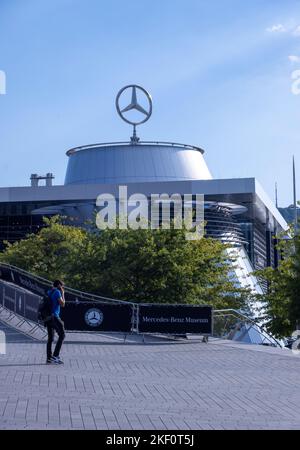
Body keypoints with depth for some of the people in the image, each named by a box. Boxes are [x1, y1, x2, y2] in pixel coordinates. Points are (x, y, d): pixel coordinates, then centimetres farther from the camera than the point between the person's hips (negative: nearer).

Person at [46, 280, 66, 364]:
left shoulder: (48, 292, 17)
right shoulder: (57, 292, -7)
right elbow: (62, 304, -8)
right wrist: (62, 294, 2)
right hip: (54, 316, -8)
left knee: (50, 338, 10)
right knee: (62, 335, -3)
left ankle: (49, 358, 8)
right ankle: (56, 355, -10)